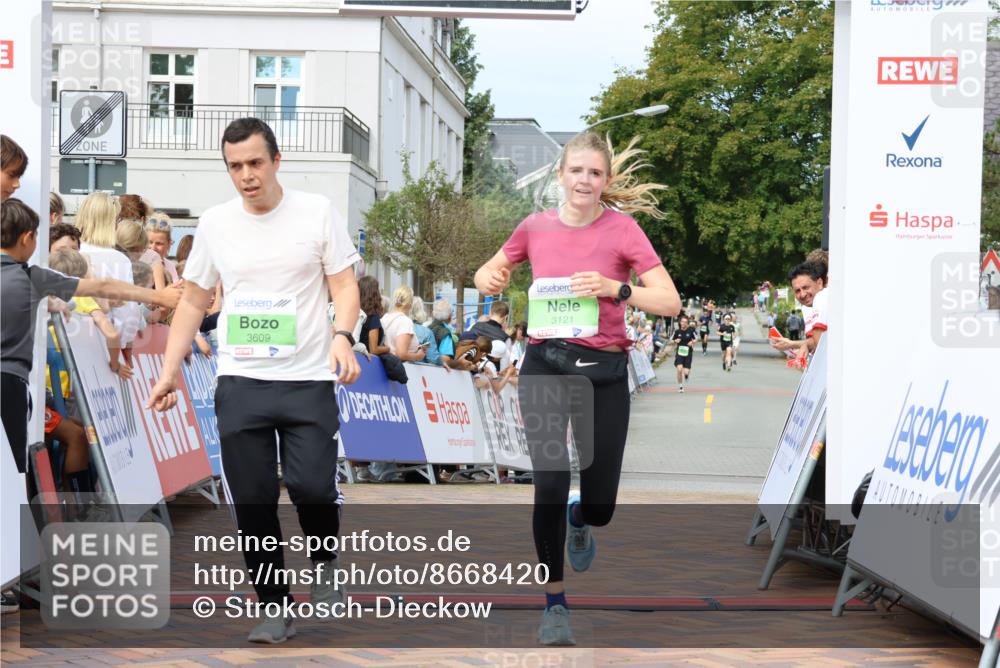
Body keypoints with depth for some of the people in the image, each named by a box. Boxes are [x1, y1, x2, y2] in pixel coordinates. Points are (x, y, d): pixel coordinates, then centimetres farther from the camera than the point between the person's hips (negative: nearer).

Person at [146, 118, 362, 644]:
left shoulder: (317, 212, -1)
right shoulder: (215, 223, 6)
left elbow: (344, 284, 0)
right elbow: (193, 302, 13)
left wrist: (343, 335, -19)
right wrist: (170, 370, 6)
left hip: (308, 380, -2)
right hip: (239, 382, 3)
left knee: (312, 486, -14)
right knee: (252, 501, 1)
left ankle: (324, 563, 17)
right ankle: (275, 609, 15)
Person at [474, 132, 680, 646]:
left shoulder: (622, 229, -5)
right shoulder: (535, 227, 3)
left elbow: (670, 302, -8)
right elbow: (490, 272, 19)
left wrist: (615, 288, -23)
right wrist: (489, 278, -5)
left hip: (603, 371, -1)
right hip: (544, 365, 1)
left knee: (599, 505, 3)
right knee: (550, 485, -9)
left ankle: (578, 521, 43)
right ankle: (555, 603, 9)